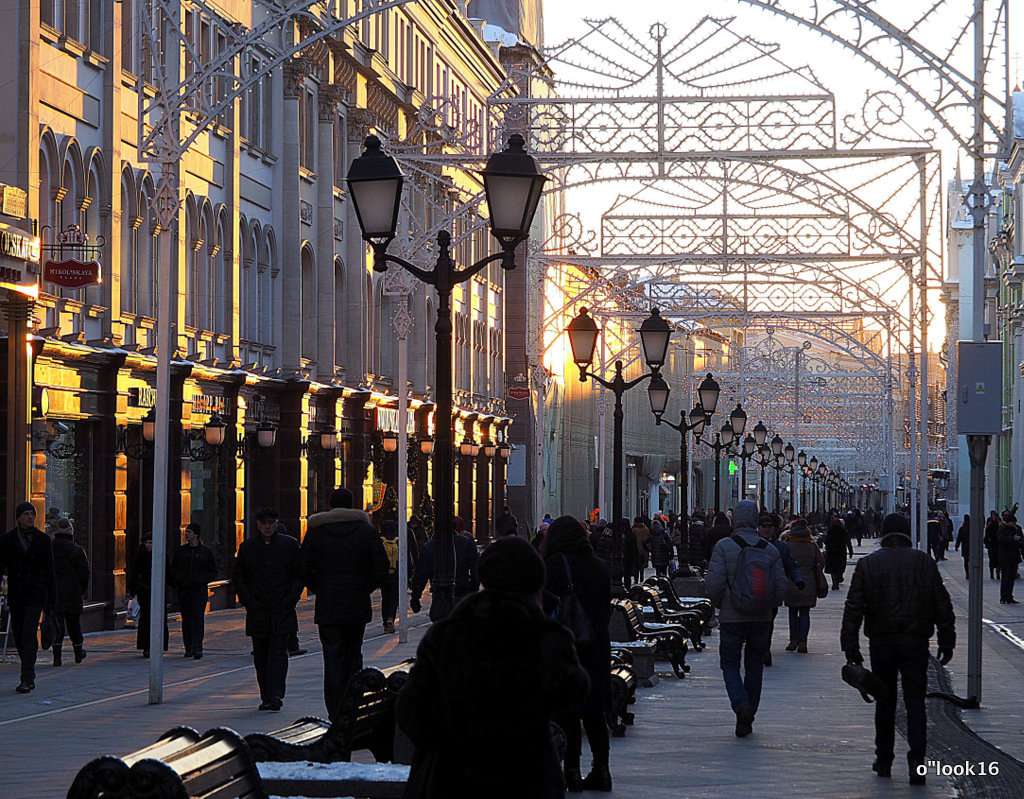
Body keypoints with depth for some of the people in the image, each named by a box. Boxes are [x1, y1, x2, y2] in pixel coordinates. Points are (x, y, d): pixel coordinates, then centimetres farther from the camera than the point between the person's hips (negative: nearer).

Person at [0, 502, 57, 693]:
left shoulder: (43, 539, 5)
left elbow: (49, 570, 7)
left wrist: (51, 599, 4)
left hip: (36, 595, -2)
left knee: (29, 633, -13)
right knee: (19, 636, 7)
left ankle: (27, 679, -15)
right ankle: (29, 676, 21)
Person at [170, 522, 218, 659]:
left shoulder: (206, 552, 3)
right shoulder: (180, 551, 11)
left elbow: (213, 572, 8)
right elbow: (173, 569, 15)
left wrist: (202, 580, -9)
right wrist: (177, 581, -5)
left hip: (200, 591, -3)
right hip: (183, 591, 3)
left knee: (198, 618, -12)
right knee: (186, 619, 5)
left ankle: (197, 648, -16)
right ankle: (189, 648, 13)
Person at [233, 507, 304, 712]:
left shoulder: (290, 545, 5)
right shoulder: (247, 547, 8)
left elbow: (300, 576, 6)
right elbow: (238, 578, 11)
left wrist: (288, 601, -5)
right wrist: (249, 602, -1)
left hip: (282, 612, -2)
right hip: (257, 612, 2)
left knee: (278, 653, -12)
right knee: (261, 656, 4)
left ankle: (276, 695, -18)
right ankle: (266, 697, 11)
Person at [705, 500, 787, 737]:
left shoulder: (724, 547, -8)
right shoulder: (771, 550, 1)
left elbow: (714, 582, -14)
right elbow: (781, 587, 0)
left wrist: (719, 604, 5)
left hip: (732, 618, -3)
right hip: (761, 619, 3)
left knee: (730, 665, 8)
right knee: (754, 667, 14)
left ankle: (741, 704, -18)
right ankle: (747, 720, 15)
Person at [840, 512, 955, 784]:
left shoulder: (868, 564, 0)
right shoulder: (924, 562, 1)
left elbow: (853, 608, -4)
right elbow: (943, 606, 2)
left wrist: (850, 646, -1)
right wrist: (946, 642, 8)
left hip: (881, 643, 1)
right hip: (915, 643, -1)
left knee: (884, 702, 13)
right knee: (915, 702, 0)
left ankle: (884, 761, 20)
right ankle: (917, 761, -12)